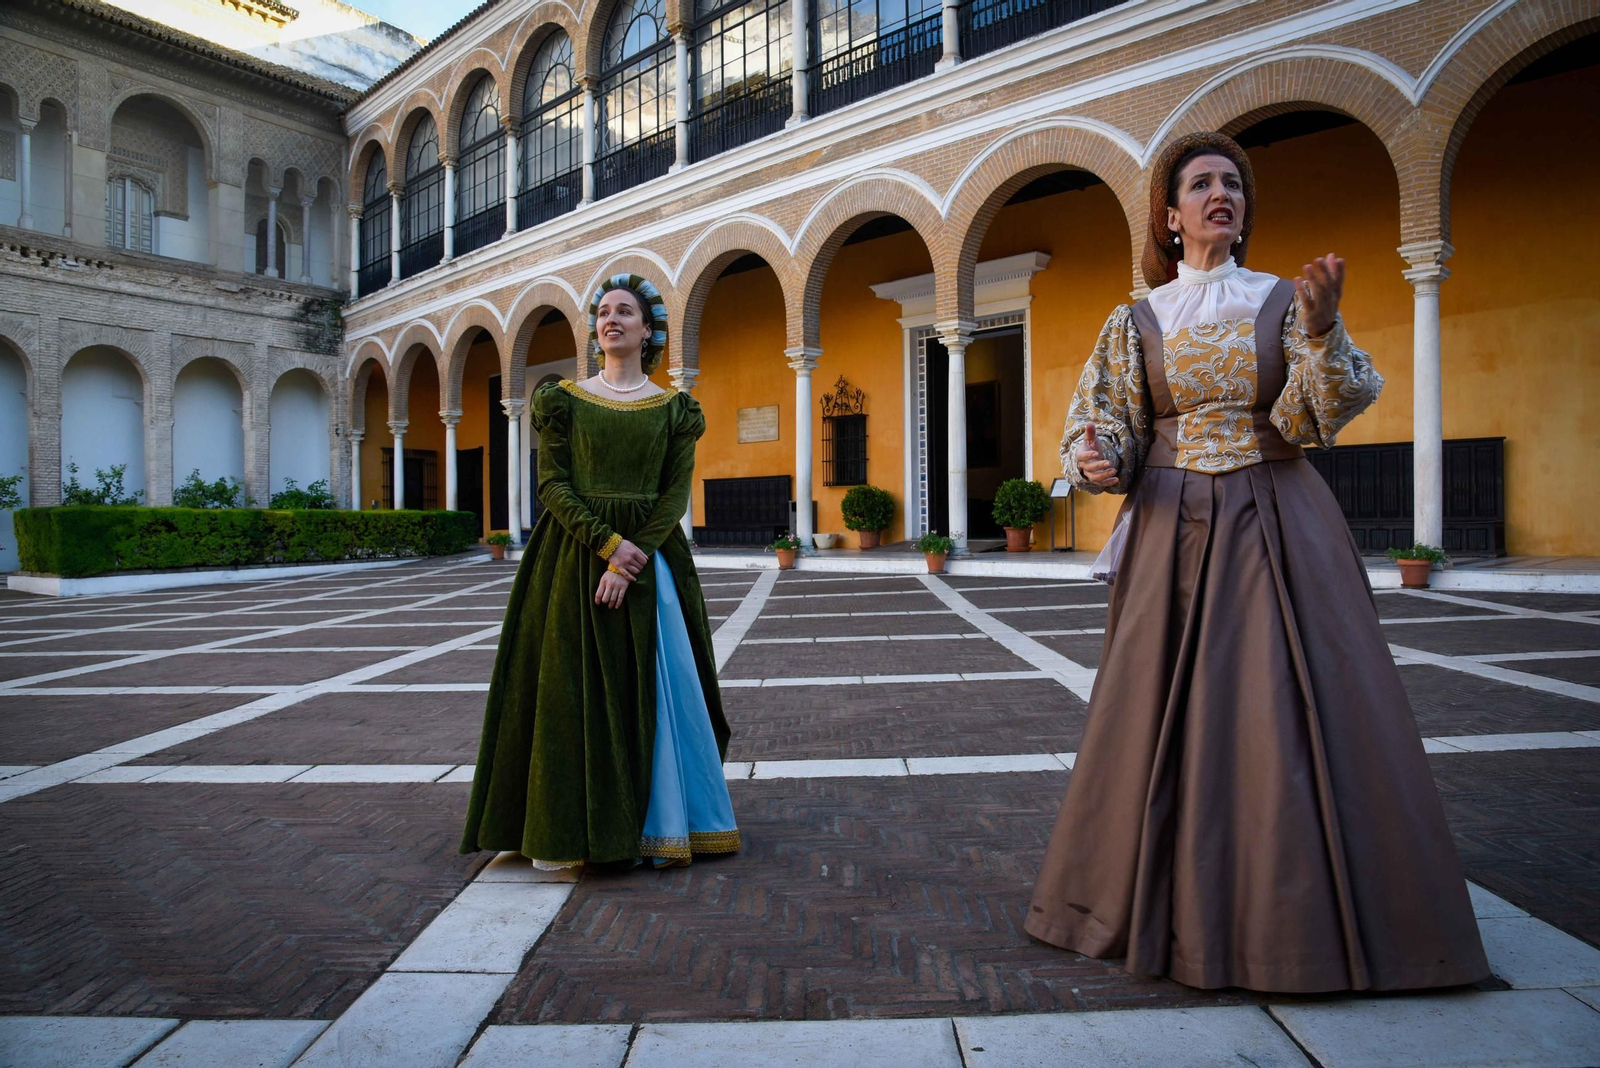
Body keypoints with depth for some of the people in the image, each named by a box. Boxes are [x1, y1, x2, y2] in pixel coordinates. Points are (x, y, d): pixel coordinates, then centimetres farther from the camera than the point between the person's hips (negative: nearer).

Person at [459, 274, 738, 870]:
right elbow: (552, 485, -3)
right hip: (575, 557, 0)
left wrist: (630, 562, -14)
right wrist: (609, 542, -16)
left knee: (653, 688, 1)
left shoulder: (674, 408, 6)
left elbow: (675, 493, -2)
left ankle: (658, 827, 15)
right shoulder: (565, 400, 5)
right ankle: (562, 834, 12)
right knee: (571, 689, 0)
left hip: (650, 559, 1)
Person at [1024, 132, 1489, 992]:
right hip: (1174, 530, 0)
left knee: (1292, 706, -2)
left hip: (1278, 525, 0)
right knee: (1167, 708, 2)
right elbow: (1107, 428, 5)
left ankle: (1309, 910, 15)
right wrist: (1095, 461, -17)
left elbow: (1320, 413, -5)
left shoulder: (1284, 300, 7)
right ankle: (1167, 901, 20)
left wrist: (1322, 330, -21)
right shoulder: (1137, 321, 7)